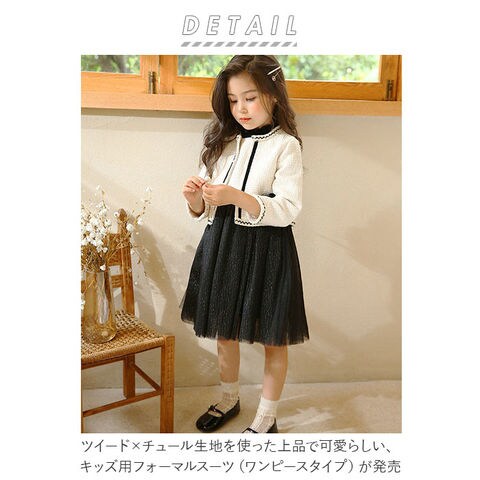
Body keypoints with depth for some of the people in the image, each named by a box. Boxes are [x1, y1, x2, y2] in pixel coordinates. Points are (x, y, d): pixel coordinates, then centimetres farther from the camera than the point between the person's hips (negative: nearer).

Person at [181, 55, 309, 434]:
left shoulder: (286, 145, -7)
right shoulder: (223, 143, 8)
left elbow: (289, 209, -18)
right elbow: (206, 211, 10)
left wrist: (237, 197, -30)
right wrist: (196, 200, -13)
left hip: (267, 249, -5)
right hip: (221, 245, 6)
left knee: (273, 339, 8)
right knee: (224, 331, 18)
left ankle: (266, 418, 29)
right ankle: (229, 400, 42)